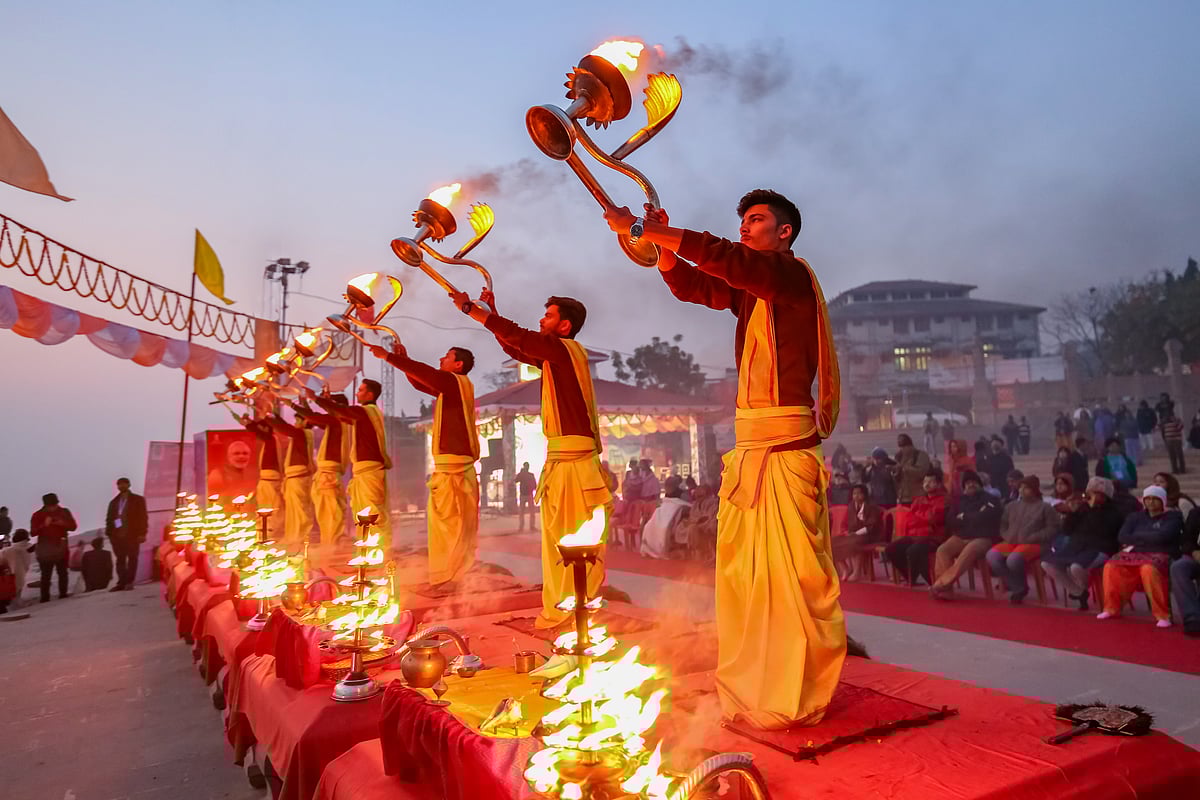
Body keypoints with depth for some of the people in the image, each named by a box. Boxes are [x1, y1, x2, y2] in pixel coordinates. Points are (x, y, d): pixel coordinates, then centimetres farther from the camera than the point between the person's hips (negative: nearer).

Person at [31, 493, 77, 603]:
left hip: (61, 547, 2)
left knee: (63, 572, 3)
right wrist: (44, 525, -24)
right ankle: (45, 598, -4)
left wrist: (63, 523, -17)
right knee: (46, 574, -6)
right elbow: (32, 533, -9)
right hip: (45, 549, -2)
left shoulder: (64, 512, 3)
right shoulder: (38, 515, -2)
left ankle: (63, 595, 9)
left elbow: (73, 526, 1)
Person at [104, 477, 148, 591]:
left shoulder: (138, 500, 8)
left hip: (132, 534, -3)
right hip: (117, 535, 3)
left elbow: (143, 517, 1)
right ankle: (121, 583, -1)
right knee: (120, 560, 0)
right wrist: (109, 533, 1)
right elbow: (109, 518, 14)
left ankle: (129, 582, -2)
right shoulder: (113, 502, 18)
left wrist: (142, 533, -9)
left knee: (132, 559, -3)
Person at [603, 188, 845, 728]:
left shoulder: (792, 274, -6)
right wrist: (660, 241, 0)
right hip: (750, 443, 9)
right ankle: (749, 685, 24)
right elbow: (689, 284, 16)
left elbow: (720, 256, -19)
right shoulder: (747, 285, 19)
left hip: (786, 445, -9)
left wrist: (642, 229, -16)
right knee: (741, 567, 11)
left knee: (795, 568, -4)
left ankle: (800, 697, 7)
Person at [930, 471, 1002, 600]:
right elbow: (950, 522, 9)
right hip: (961, 537, 5)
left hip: (982, 538, -5)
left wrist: (963, 518, 0)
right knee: (942, 550, -26)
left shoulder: (990, 500, 6)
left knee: (968, 552, -38)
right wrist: (972, 519, -3)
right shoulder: (960, 501, 19)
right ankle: (945, 590, -33)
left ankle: (942, 584, -41)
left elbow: (984, 519, -13)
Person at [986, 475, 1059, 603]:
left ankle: (1019, 586, -5)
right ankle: (1018, 588, -10)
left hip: (1032, 545, -5)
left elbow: (1052, 529, -3)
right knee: (992, 555, -27)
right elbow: (1002, 524, 23)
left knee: (1013, 559, -38)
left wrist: (1030, 538, -13)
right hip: (1011, 543, 5)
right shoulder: (1011, 506, 21)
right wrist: (1007, 536, 1)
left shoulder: (1045, 507, 7)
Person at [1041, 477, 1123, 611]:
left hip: (1099, 550, -6)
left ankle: (1083, 589, 1)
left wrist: (1094, 509, -14)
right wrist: (1071, 512, -1)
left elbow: (1103, 531, -16)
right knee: (1047, 563, -16)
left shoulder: (1113, 511, 3)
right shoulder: (1084, 507, 15)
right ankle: (1078, 593, 0)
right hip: (1077, 546, 6)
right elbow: (1067, 530, 13)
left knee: (1076, 567, -37)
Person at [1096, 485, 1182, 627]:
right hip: (1134, 553, 4)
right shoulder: (1136, 516, 17)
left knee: (1149, 569, -39)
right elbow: (1122, 537, 4)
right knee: (1111, 566, -24)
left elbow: (1162, 536, -14)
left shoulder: (1173, 516, 4)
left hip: (1160, 556, -4)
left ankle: (1163, 614, -30)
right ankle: (1112, 608, -10)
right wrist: (1149, 538, -6)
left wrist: (1136, 537, -1)